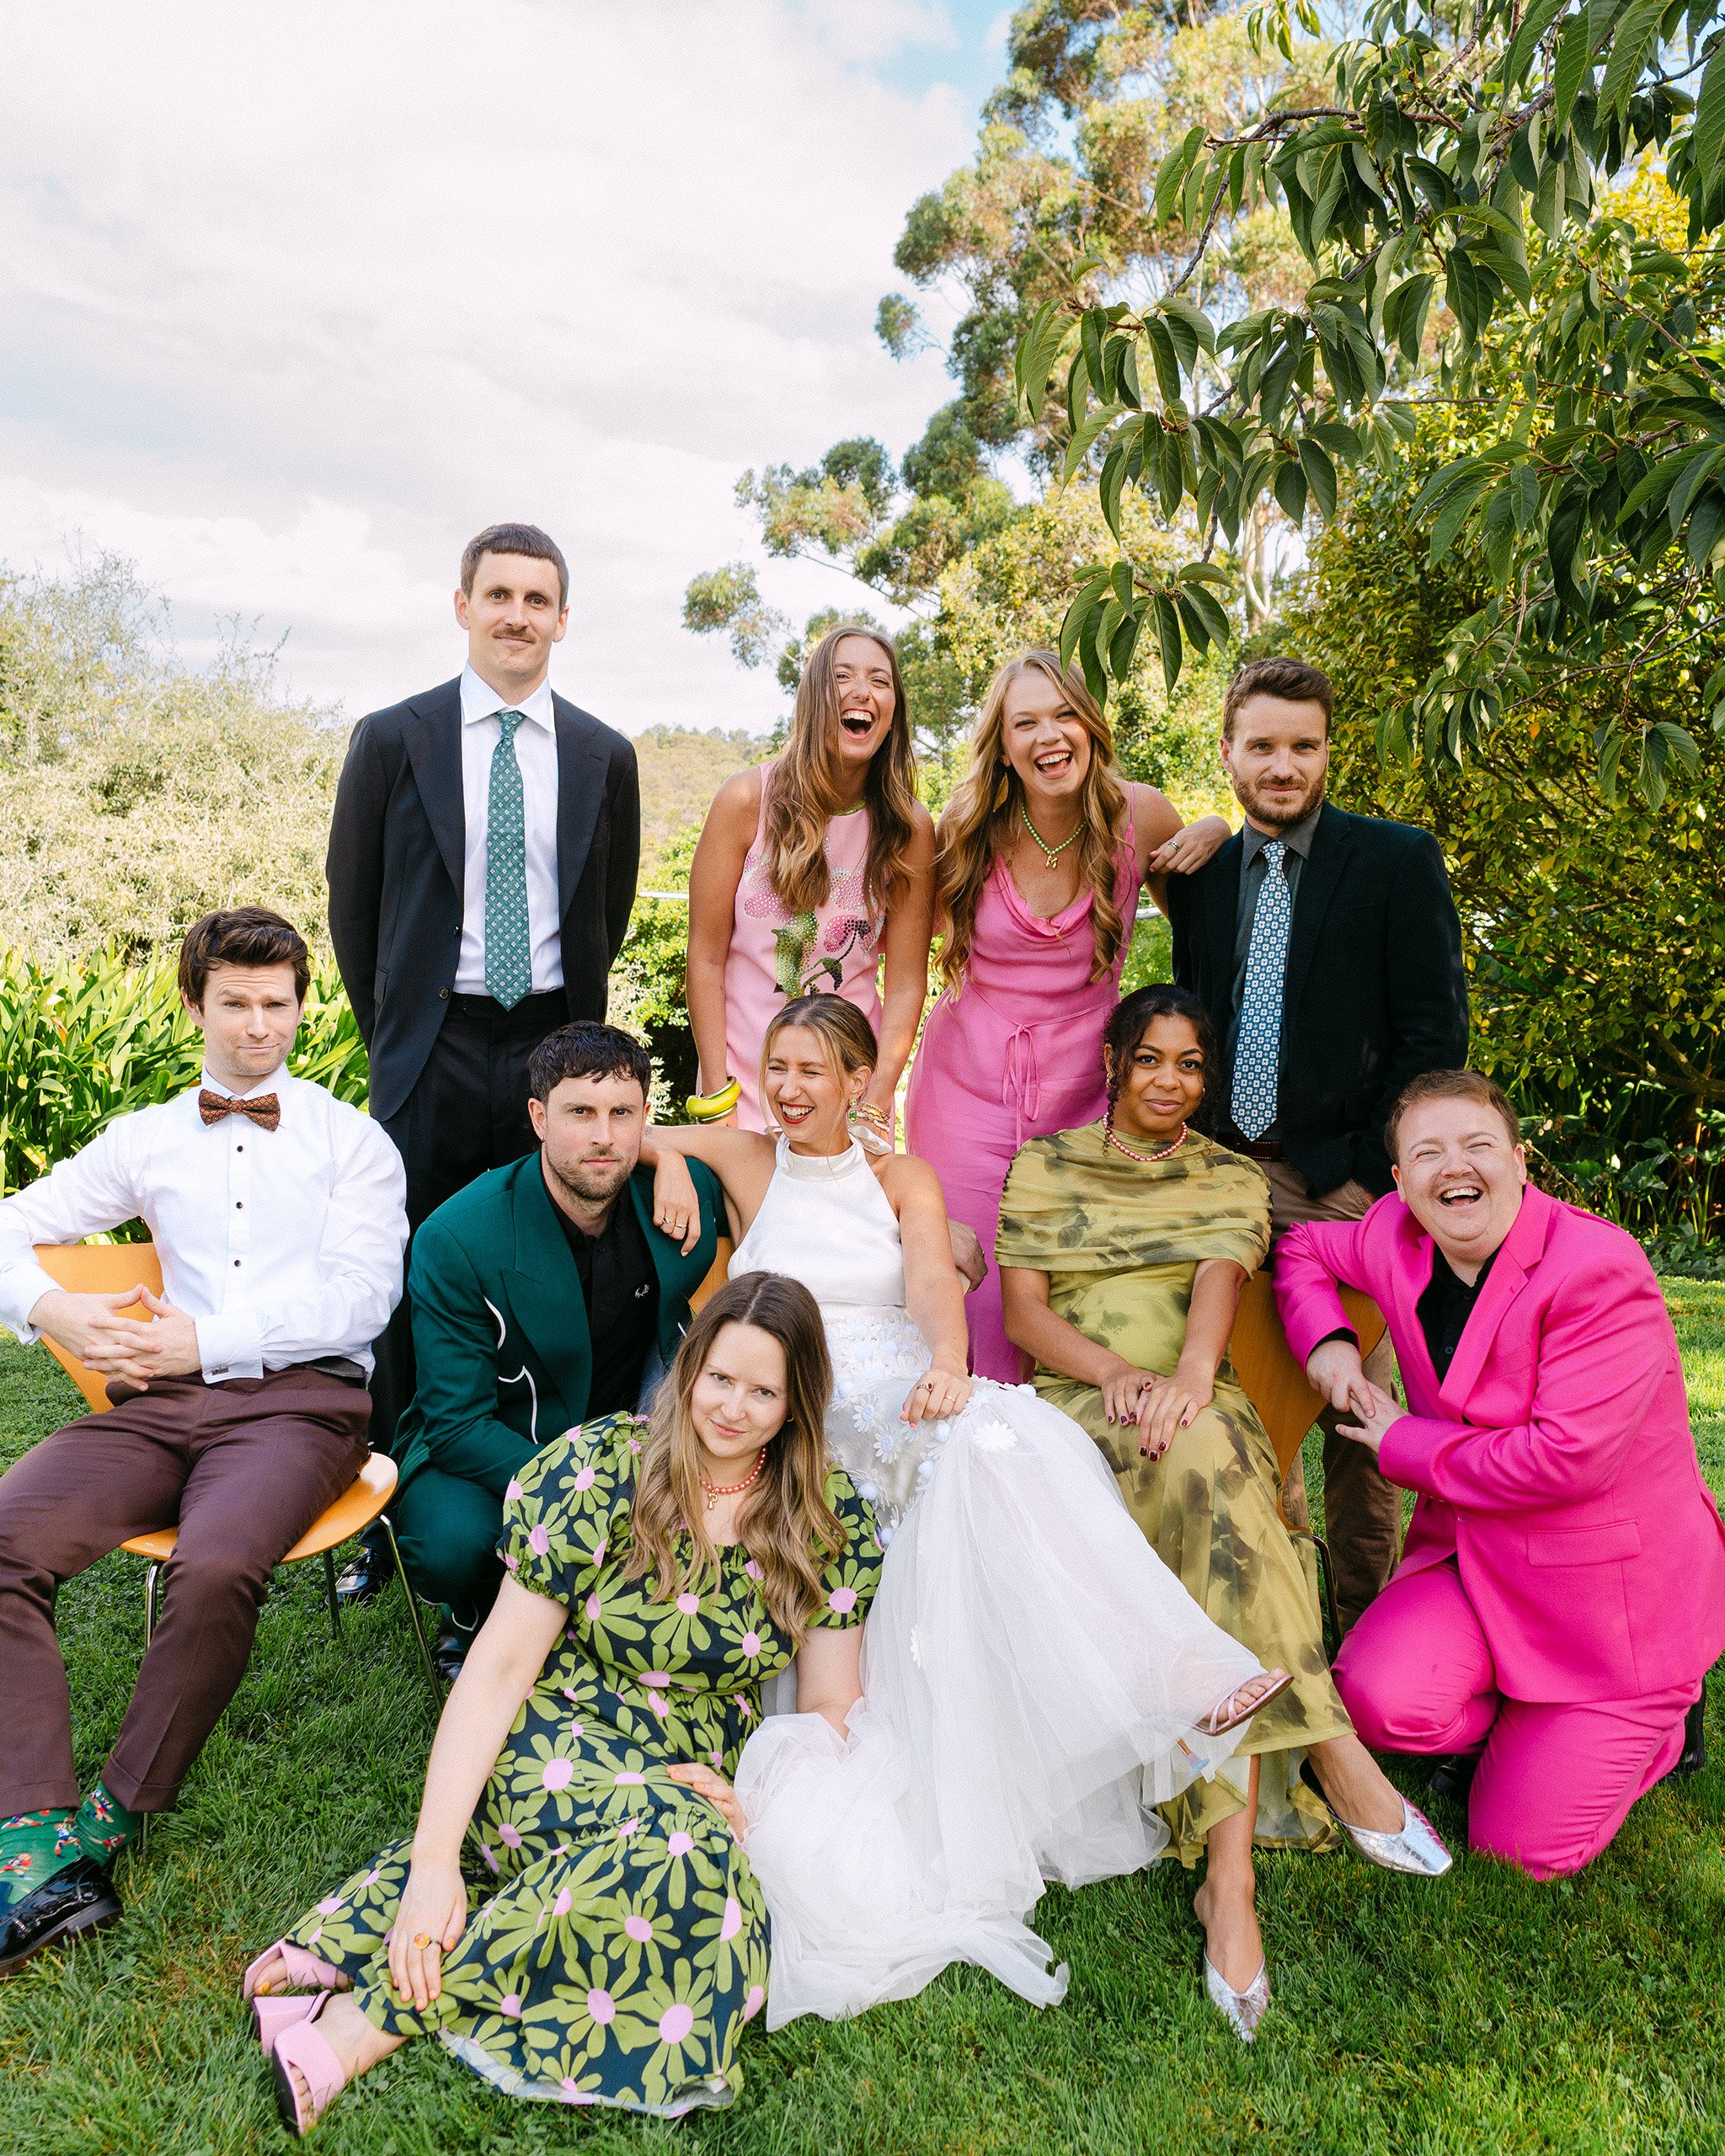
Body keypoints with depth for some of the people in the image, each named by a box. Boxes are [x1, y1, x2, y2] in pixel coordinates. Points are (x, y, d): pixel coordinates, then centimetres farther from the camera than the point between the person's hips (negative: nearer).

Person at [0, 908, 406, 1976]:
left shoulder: (352, 1141, 12)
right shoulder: (148, 1139, 22)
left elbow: (359, 1297, -1)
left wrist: (205, 1338, -10)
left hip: (301, 1400, -3)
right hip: (160, 1399, 4)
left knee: (218, 1566, -33)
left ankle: (115, 1819, -12)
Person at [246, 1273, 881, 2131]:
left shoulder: (833, 1521, -1)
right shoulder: (599, 1469, -10)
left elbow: (828, 1707, 4)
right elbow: (503, 1663, -11)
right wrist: (436, 1859, -18)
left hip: (696, 1774, 5)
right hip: (556, 1740, -4)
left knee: (694, 1857, -30)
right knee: (684, 1848, -35)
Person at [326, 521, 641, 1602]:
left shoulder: (605, 756, 8)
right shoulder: (394, 739, 2)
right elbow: (354, 902, 8)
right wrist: (396, 1030, 11)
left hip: (552, 1047, 2)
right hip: (434, 1054, -1)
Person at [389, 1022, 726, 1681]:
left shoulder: (689, 1190, -13)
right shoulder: (456, 1239, -21)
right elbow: (457, 1423, -20)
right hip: (487, 1451, -2)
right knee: (456, 1545, -33)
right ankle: (478, 1620, 5)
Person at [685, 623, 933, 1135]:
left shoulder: (911, 829, -5)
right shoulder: (747, 800, -10)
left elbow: (906, 982, -5)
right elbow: (706, 956, -8)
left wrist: (873, 1111, -13)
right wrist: (716, 1102, -12)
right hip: (744, 1076, -1)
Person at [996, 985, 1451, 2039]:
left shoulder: (1232, 1181, 18)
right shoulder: (1044, 1166, 15)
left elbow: (1221, 1280, -4)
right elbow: (1023, 1310, 4)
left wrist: (1189, 1372, -28)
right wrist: (1118, 1371, -16)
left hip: (1200, 1409, 1)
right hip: (1079, 1411, -1)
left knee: (1208, 1476, -35)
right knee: (1209, 1466, -35)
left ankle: (1230, 1869, -36)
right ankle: (1335, 1754, -31)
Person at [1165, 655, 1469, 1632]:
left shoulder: (1399, 861, 0)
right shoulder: (1202, 876, 13)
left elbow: (1436, 1033, -5)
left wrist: (1368, 1172, -10)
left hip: (1348, 1183, -3)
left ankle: (1369, 1612, 17)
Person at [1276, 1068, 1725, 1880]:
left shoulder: (1600, 1271, -23)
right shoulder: (1395, 1239, -5)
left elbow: (1568, 1457, -28)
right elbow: (1301, 1246, 16)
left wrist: (1406, 1445, -16)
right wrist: (1325, 1340, -4)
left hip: (1613, 1586, -5)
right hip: (1474, 1556, 5)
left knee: (1520, 1844, -3)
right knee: (1379, 1698, -22)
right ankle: (1530, 1727, 14)